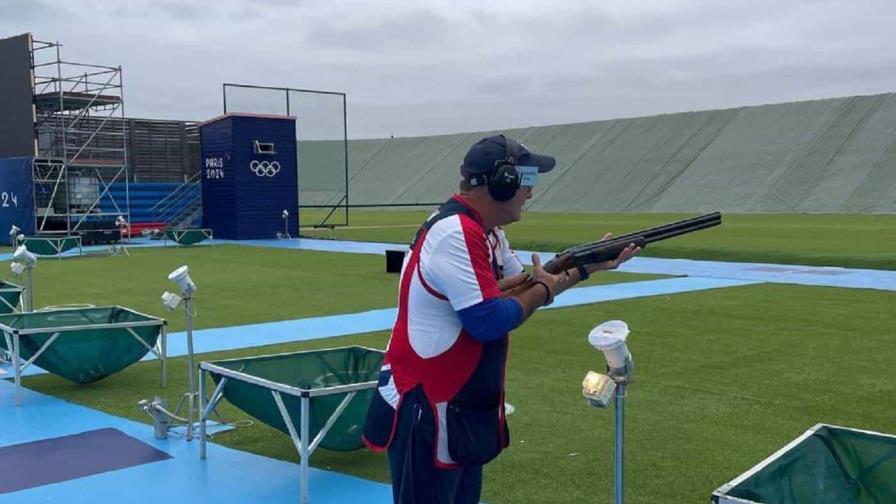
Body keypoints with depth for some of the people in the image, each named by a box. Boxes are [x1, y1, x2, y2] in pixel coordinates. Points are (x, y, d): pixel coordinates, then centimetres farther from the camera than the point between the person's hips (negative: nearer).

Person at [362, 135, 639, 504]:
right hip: (427, 407, -11)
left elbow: (520, 286, 16)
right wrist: (544, 291, -9)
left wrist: (588, 267, 9)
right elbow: (489, 321, -26)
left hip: (461, 403, 11)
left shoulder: (485, 232, 9)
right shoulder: (456, 236, -24)